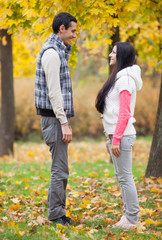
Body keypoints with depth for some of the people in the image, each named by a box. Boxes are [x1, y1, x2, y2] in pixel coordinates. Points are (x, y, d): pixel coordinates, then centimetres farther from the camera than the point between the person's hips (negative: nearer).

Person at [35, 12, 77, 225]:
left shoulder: (58, 51, 17)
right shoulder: (51, 53, -16)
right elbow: (53, 92, -21)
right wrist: (64, 123, -22)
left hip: (59, 116, 10)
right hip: (55, 117, -10)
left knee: (60, 167, 14)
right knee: (60, 168, -6)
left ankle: (55, 210, 19)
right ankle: (56, 213, 0)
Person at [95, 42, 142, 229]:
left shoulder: (125, 80, -13)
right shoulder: (118, 77, 16)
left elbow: (125, 113, -18)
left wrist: (116, 139, -19)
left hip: (123, 135, -10)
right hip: (116, 134, 10)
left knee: (125, 177, -6)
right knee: (121, 177, 12)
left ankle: (131, 219, -2)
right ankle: (128, 215, 18)